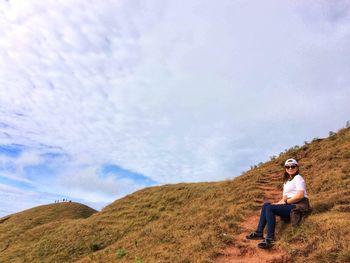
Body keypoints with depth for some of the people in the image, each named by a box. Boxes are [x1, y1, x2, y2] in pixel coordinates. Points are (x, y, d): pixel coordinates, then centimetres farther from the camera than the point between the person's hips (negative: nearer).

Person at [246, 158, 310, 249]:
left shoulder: (298, 178, -2)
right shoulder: (286, 181, 24)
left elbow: (301, 195, -16)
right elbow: (285, 198, 18)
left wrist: (285, 202, -14)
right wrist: (277, 203, -1)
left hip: (299, 206, -8)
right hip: (290, 205, 8)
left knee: (270, 208, -23)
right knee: (266, 205, -6)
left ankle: (270, 239, -25)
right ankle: (259, 232, -8)